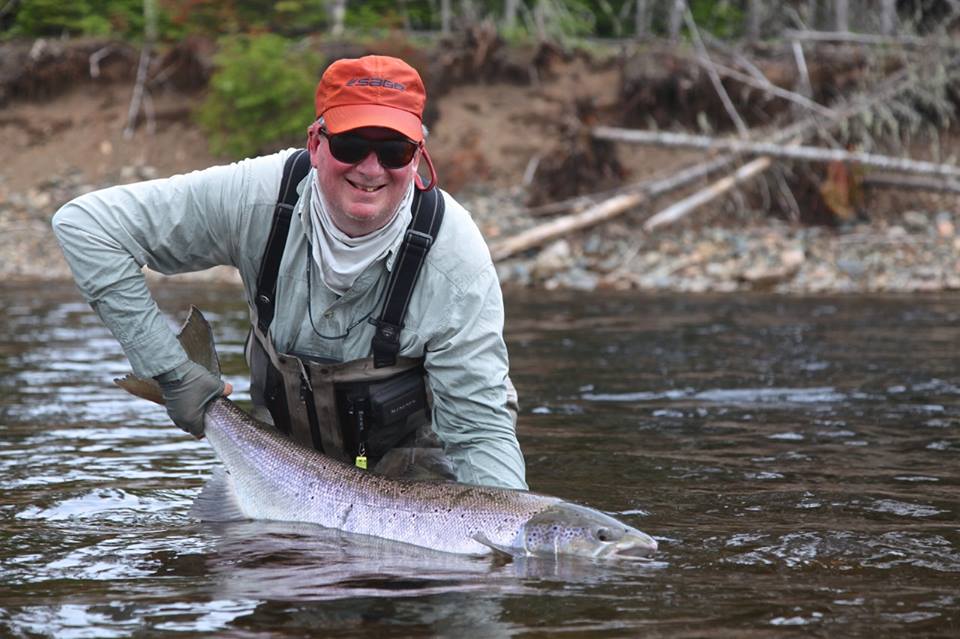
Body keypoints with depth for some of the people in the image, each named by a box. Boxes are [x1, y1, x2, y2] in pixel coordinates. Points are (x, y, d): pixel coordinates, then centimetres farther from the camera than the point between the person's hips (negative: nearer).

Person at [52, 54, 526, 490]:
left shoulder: (454, 256, -26)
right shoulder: (257, 198, -23)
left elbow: (482, 429, -22)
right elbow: (85, 224, -18)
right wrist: (170, 371, -21)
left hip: (415, 464, -2)